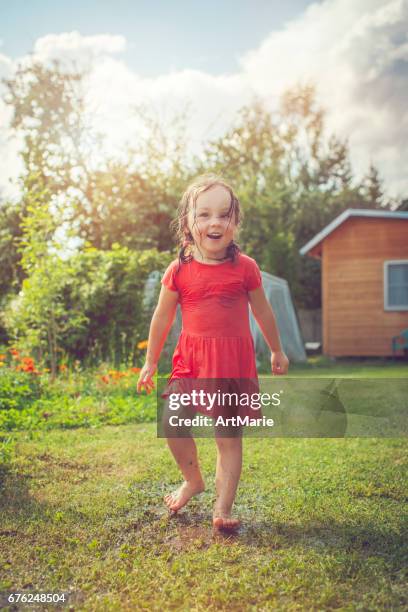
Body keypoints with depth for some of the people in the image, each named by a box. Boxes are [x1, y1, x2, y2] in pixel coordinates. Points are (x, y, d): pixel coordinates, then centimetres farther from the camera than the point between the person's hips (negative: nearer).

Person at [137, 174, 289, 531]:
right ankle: (193, 480, 22)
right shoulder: (179, 270, -1)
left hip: (233, 359, -1)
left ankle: (223, 507, 13)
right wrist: (150, 363, 15)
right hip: (191, 357, 1)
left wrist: (277, 351, 21)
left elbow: (263, 312, 12)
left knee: (229, 436, 2)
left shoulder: (245, 267, -2)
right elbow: (162, 318, 9)